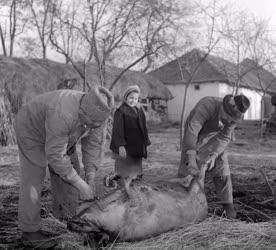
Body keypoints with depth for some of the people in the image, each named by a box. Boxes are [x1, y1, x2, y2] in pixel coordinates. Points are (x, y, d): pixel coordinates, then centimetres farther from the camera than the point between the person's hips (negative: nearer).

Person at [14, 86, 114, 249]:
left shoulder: (97, 112, -22)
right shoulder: (63, 115, -44)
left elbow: (92, 145, -14)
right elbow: (55, 156, -38)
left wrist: (91, 181, -19)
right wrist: (81, 185, -33)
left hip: (59, 135, 7)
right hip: (32, 130, -7)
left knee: (72, 172, 6)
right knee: (33, 180, -8)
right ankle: (30, 232, 2)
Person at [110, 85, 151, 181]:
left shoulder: (139, 111, 12)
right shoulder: (120, 111, -9)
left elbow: (143, 129, 17)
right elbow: (117, 129, -16)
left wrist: (146, 143, 13)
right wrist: (120, 145, -24)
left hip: (137, 148, 7)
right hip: (125, 149, -7)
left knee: (136, 174, 11)